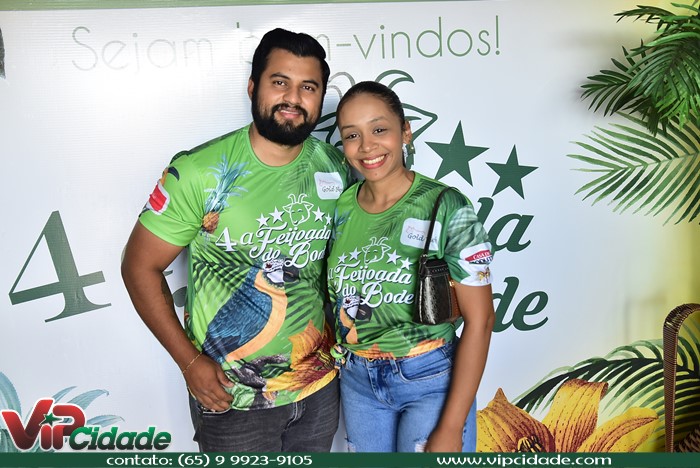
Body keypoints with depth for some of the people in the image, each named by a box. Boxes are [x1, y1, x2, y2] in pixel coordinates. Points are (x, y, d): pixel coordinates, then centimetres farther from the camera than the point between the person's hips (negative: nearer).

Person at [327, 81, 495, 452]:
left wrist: (451, 429, -16)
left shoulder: (447, 208, -16)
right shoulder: (340, 208, -4)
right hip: (357, 380, 4)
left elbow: (479, 320, -15)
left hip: (431, 381, -4)